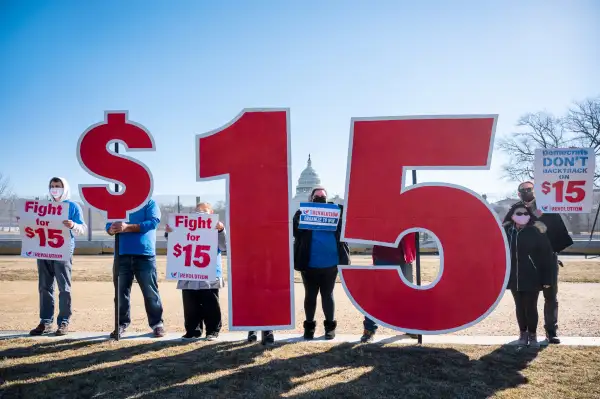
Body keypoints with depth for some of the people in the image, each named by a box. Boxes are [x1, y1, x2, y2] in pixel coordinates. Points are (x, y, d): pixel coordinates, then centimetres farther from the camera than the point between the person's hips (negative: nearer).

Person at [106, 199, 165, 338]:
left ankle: (157, 324, 10)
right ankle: (122, 324, 20)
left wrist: (128, 227, -21)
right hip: (122, 255, 4)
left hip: (144, 255, -3)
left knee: (150, 292, 1)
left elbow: (153, 222, -12)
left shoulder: (149, 203, 5)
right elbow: (109, 224, 9)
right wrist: (112, 229, -16)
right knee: (121, 291, 8)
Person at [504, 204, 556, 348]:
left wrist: (547, 279, -11)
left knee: (531, 307, 3)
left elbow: (547, 256, -9)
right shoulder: (506, 231, -1)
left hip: (532, 278, -3)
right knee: (519, 307, 12)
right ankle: (523, 333, 27)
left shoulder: (537, 231, -10)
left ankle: (532, 334, 21)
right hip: (514, 278, 3)